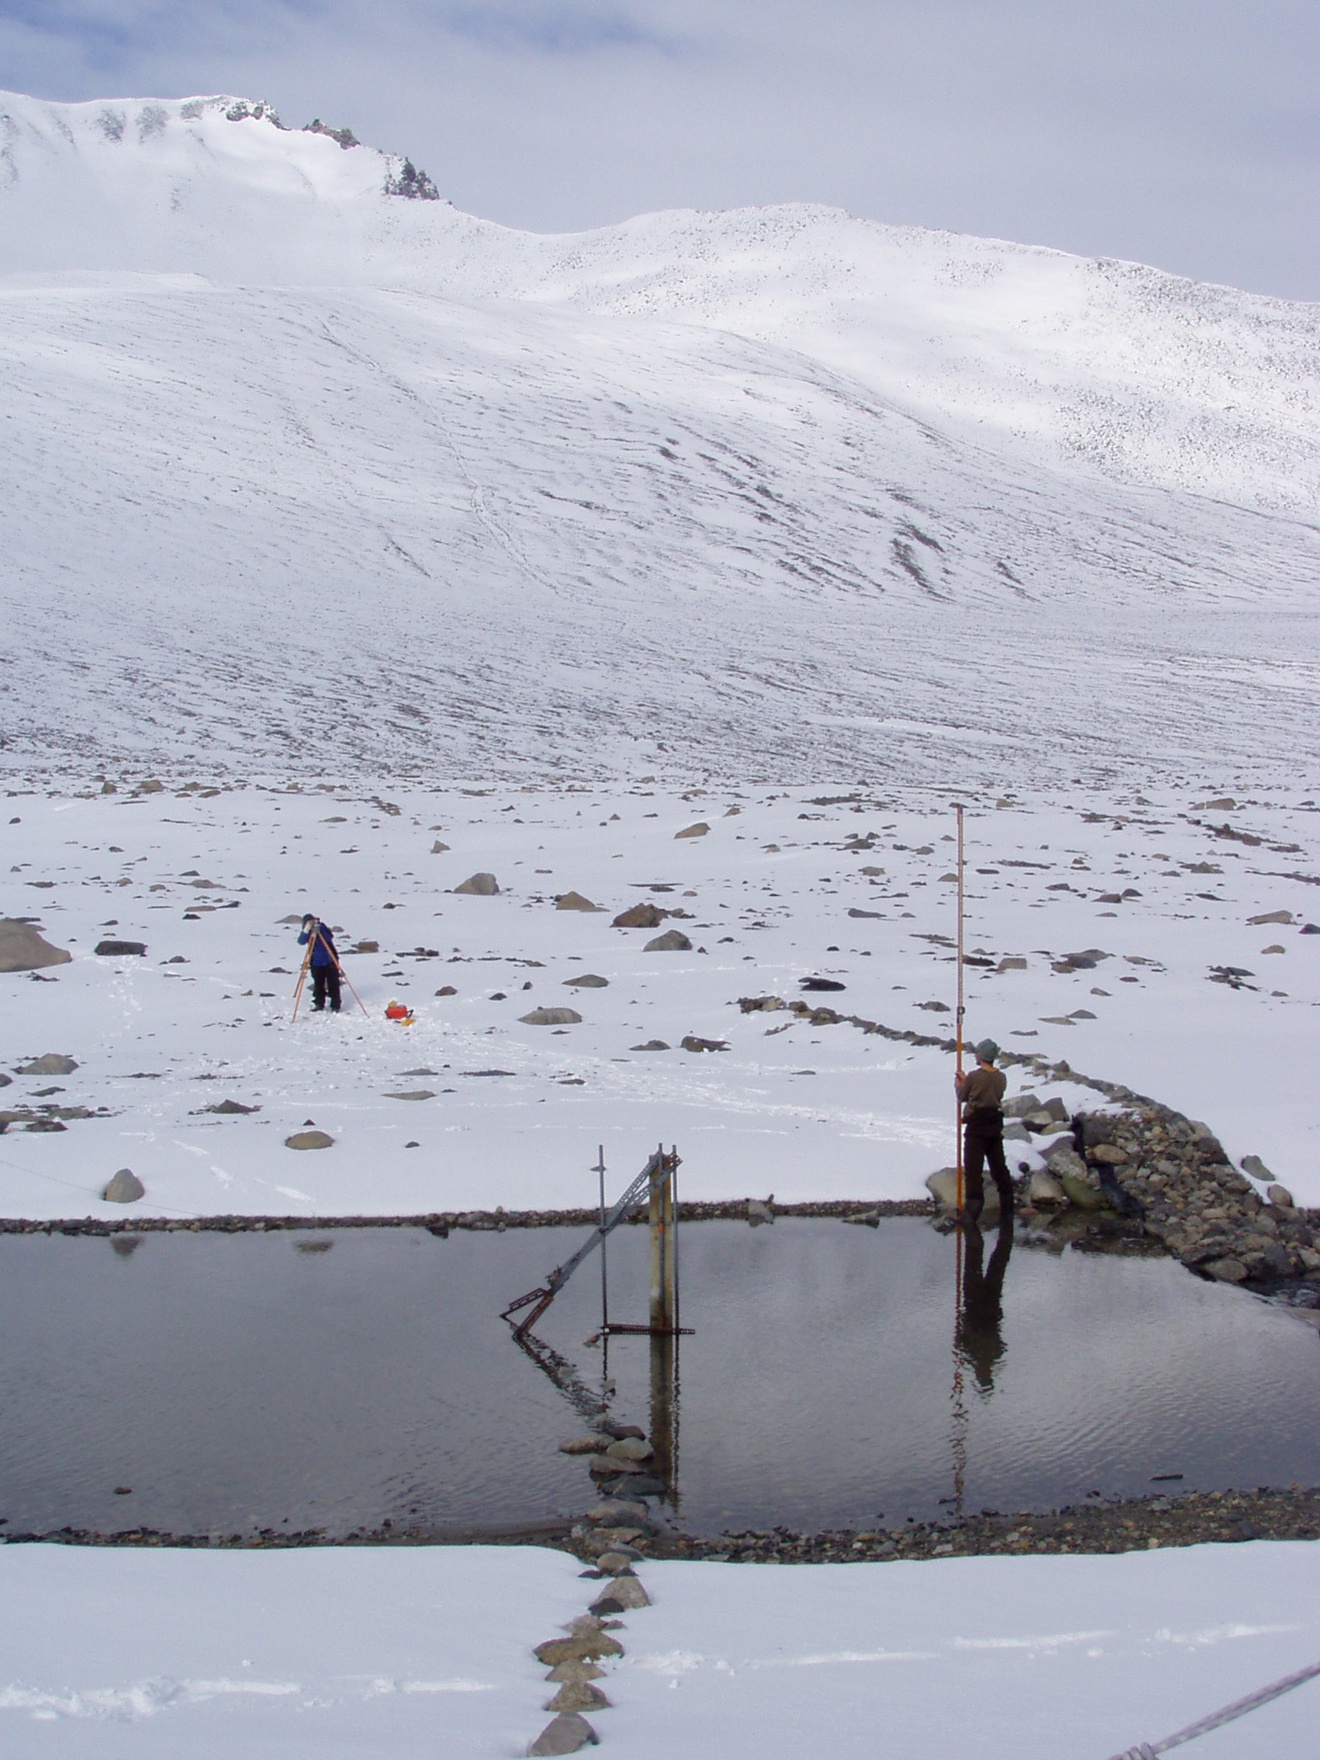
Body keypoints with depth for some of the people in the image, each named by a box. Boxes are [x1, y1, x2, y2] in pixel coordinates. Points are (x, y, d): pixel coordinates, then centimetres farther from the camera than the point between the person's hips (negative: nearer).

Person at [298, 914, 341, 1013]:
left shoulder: (322, 926, -10)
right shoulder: (307, 933, -3)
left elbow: (329, 938, -23)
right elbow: (301, 942, -21)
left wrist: (319, 931, -36)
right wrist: (307, 930, -34)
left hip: (330, 961, -3)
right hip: (316, 963, 3)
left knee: (333, 983, -3)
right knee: (318, 984, 7)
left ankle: (335, 1006, 3)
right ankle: (318, 1004, 21)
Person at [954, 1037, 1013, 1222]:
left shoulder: (974, 1077, -16)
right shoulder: (1001, 1078, 1)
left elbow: (962, 1096, -3)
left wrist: (958, 1085, 20)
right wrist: (965, 1081, 21)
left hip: (976, 1126, -6)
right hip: (995, 1125, 6)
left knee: (973, 1167, -1)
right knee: (998, 1165, 17)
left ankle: (974, 1204, -7)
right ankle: (1007, 1205, 25)